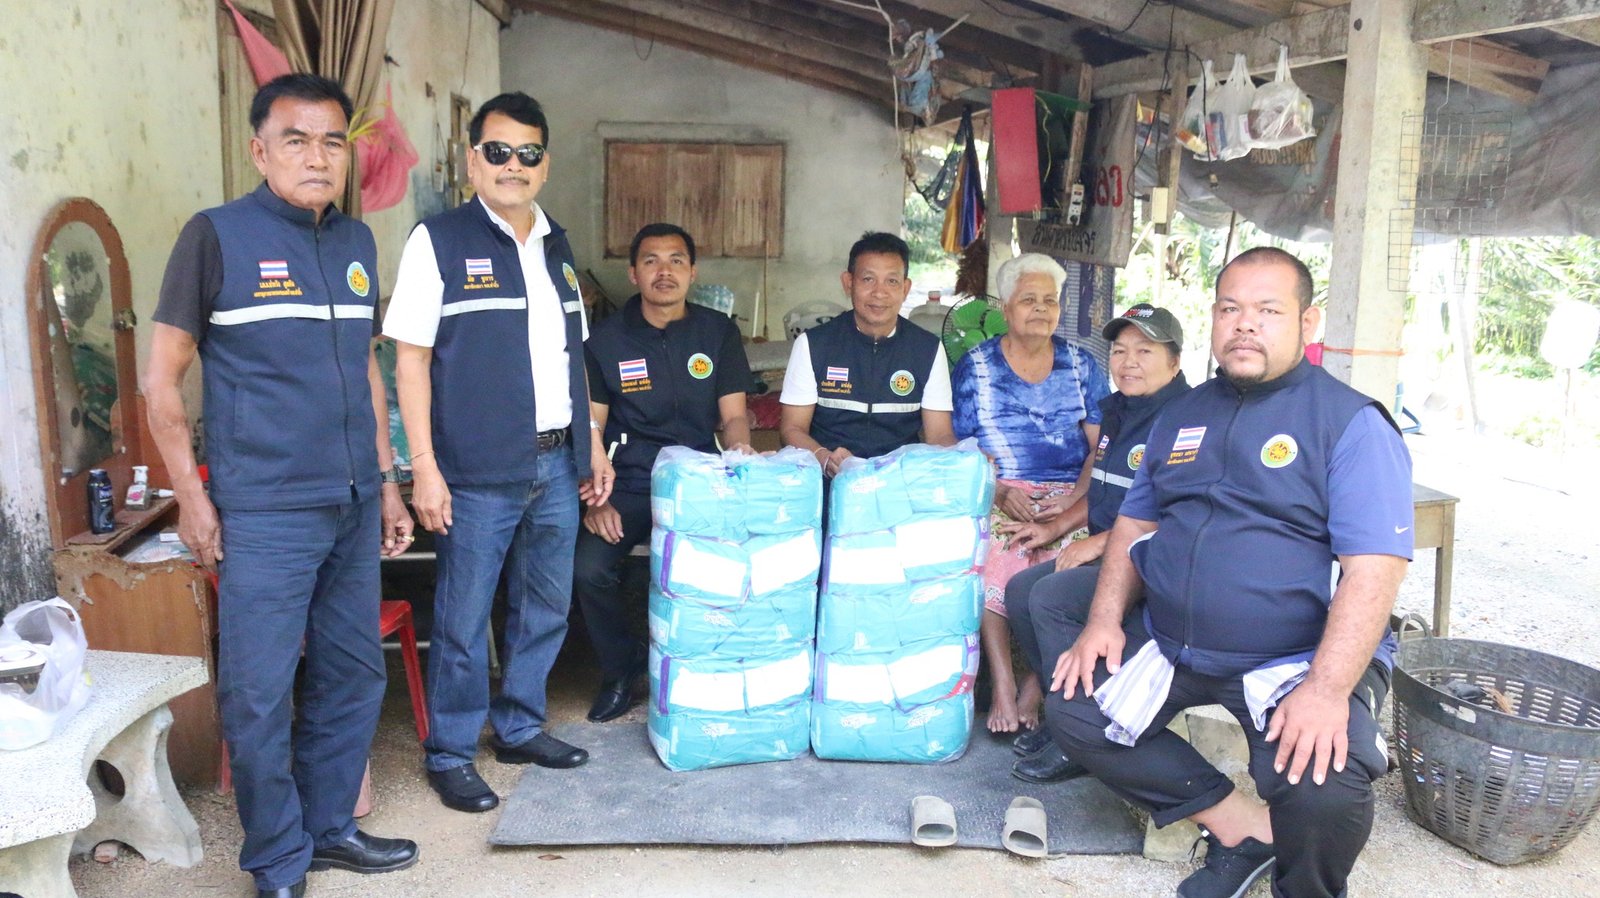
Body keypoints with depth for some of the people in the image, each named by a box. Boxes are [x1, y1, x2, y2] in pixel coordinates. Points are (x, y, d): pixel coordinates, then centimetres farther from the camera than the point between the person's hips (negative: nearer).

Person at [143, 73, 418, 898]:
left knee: (353, 675, 14)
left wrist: (386, 480, 15)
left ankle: (329, 827, 31)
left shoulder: (356, 243, 11)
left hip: (353, 507, 6)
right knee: (259, 695, 1)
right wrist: (191, 497, -9)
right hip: (263, 514, -6)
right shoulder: (216, 235, -5)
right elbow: (162, 378, -4)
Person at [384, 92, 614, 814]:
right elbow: (410, 358, -7)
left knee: (546, 607, 15)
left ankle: (520, 727, 33)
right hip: (478, 473, -6)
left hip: (556, 465, 6)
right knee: (463, 620, 3)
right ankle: (450, 755, 19)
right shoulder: (439, 240, -4)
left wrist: (593, 447, 16)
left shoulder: (556, 246, 14)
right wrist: (424, 468, -13)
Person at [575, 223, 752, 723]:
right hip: (628, 487, 0)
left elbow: (732, 417, 7)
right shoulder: (605, 340, 4)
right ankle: (620, 669, 4)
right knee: (587, 569, -26)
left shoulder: (719, 333, 8)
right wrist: (595, 500, -13)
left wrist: (740, 450, -18)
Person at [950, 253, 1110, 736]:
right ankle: (1002, 683, -23)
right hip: (996, 493, -1)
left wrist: (1076, 497, -10)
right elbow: (959, 445, 3)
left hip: (1066, 498, 1)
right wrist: (999, 492, -13)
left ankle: (1037, 684, -16)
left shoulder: (1081, 366, 15)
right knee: (991, 555, -34)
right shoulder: (976, 365, 10)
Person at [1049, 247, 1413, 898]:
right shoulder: (1182, 415, 12)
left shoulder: (1351, 423, -8)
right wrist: (1105, 619, 1)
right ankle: (1242, 831, 5)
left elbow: (1374, 567, -17)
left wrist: (1326, 689, -28)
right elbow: (1134, 522, 17)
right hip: (1169, 646, 6)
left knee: (1324, 791, -30)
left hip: (1300, 658, -6)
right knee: (1073, 711, -7)